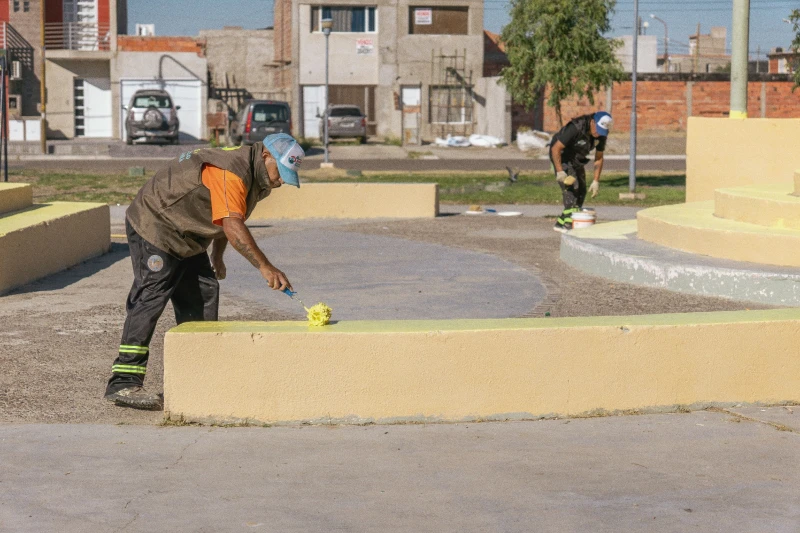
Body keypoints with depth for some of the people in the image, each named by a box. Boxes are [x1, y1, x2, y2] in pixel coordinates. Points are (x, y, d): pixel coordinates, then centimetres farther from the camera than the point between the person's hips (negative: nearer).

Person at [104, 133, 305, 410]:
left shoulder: (254, 178, 7)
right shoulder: (229, 171, -27)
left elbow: (225, 220, 23)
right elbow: (233, 228, -37)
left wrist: (217, 258, 24)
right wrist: (264, 267, -41)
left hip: (186, 238, 11)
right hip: (155, 225, -11)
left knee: (203, 295, 7)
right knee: (149, 299, -16)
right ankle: (123, 383, -19)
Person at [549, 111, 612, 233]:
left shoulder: (601, 134, -13)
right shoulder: (575, 128, -34)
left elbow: (599, 158, -3)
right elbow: (556, 148, -29)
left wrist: (596, 181, -9)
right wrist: (559, 171, -30)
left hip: (577, 159, 7)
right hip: (561, 156, -7)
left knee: (581, 191, 3)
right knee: (571, 187, -20)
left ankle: (561, 223, 9)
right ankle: (570, 224, -21)